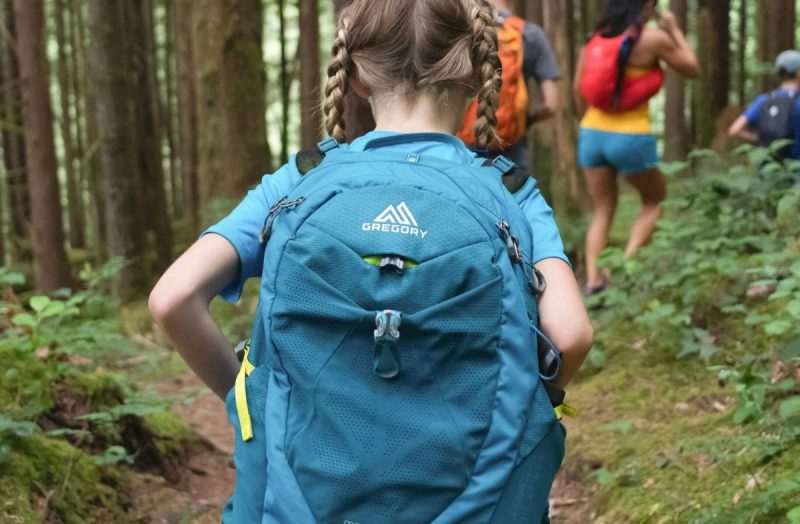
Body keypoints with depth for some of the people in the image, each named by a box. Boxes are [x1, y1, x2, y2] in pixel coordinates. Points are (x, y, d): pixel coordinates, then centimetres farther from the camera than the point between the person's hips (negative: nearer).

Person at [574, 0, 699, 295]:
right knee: (655, 202, 17)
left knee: (603, 212, 15)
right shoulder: (654, 38, -7)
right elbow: (692, 70, 6)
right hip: (631, 138, -4)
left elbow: (578, 91, 8)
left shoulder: (596, 39, 7)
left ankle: (593, 281, 2)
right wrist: (674, 29, 15)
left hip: (592, 134, 5)